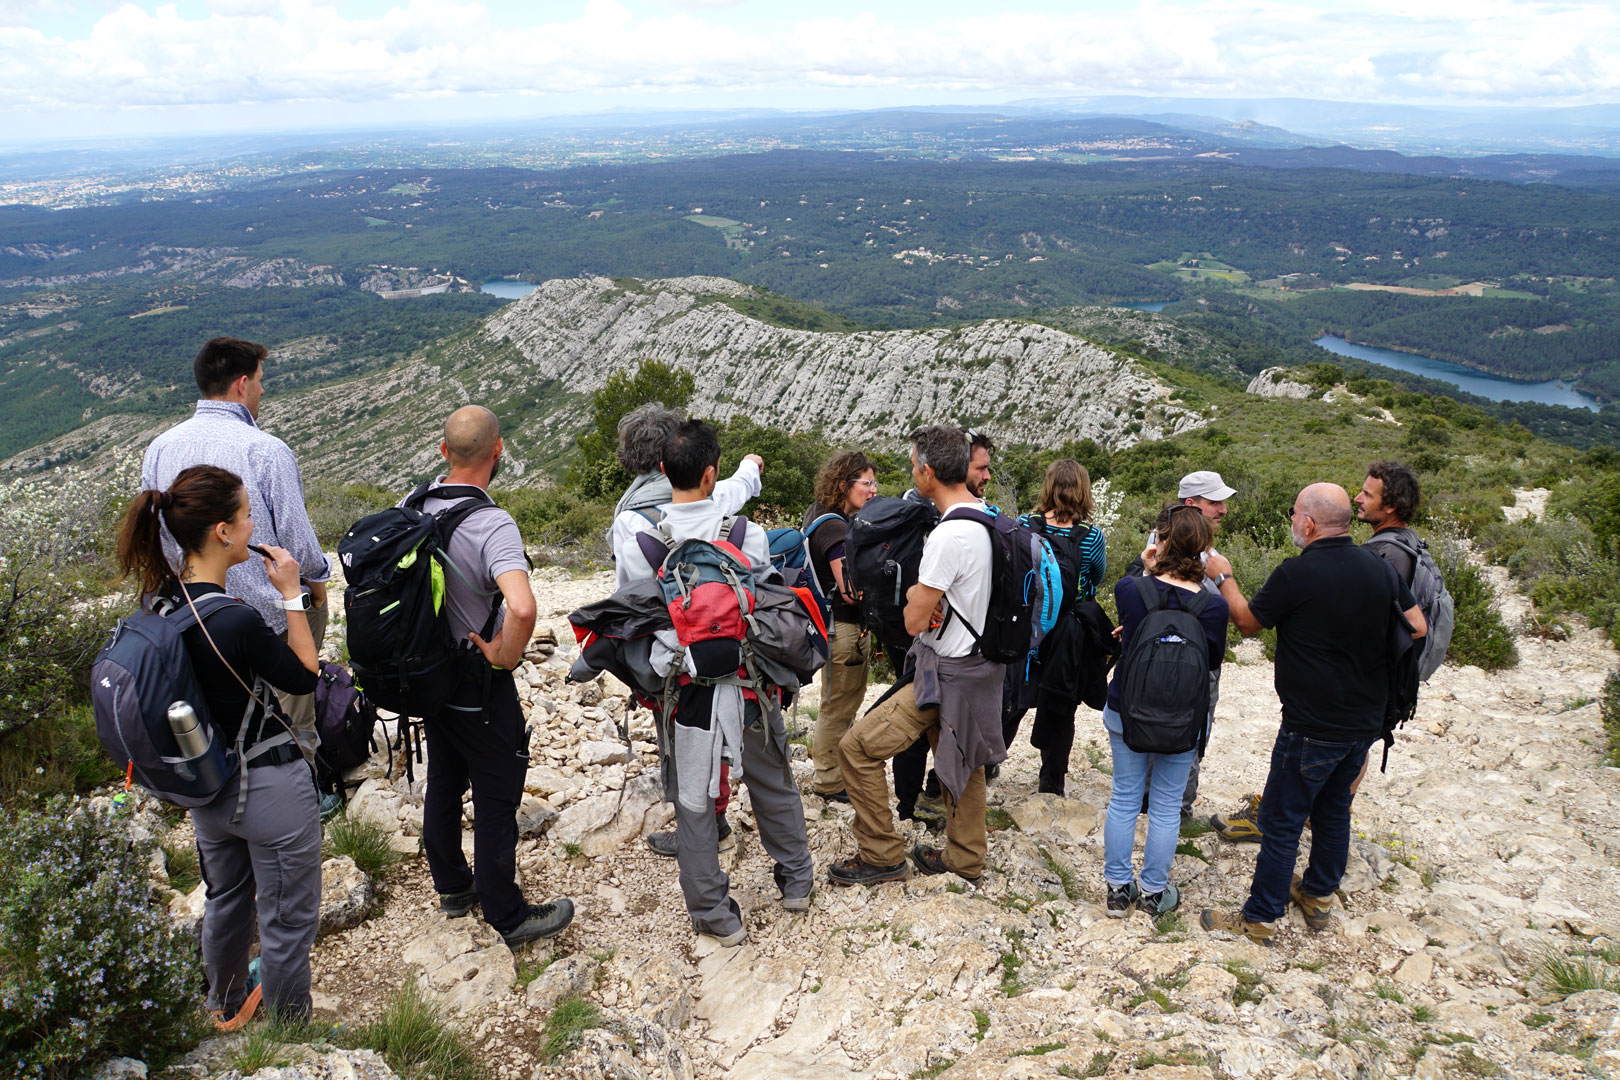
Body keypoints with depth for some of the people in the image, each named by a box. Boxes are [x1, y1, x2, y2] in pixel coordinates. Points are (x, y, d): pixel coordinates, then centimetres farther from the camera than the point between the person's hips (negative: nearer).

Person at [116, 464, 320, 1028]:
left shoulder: (159, 598, -7)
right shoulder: (236, 621, -31)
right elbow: (304, 677, -15)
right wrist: (291, 594, -13)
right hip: (268, 788, -8)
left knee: (226, 898, 29)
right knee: (288, 918, 12)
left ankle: (227, 1007, 52)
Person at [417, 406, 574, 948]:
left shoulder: (416, 503, -4)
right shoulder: (493, 526, -28)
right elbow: (522, 608, -44)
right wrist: (507, 656, -23)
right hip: (478, 684, -8)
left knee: (443, 783, 22)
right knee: (496, 798, 6)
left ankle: (452, 886, 41)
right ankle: (509, 918, 19)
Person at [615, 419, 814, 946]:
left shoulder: (639, 545, -10)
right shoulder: (749, 534, -10)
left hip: (687, 692, -1)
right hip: (751, 684, 1)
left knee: (693, 804, 13)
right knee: (773, 787, 22)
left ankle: (714, 913, 23)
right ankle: (796, 880, 39)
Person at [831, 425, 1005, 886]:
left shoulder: (948, 535, -26)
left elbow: (914, 620, -19)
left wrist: (914, 592, 1)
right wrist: (924, 594, 4)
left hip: (947, 673, -9)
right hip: (980, 663, 9)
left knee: (858, 747, -4)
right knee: (961, 760, 22)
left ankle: (882, 855, 8)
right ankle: (965, 858, 38)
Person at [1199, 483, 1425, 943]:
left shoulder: (1297, 573, -20)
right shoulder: (1380, 568, -2)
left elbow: (1247, 623, -6)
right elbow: (1419, 626, 7)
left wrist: (1224, 577, 9)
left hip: (1312, 728, -7)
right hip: (1366, 722, 7)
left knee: (1281, 820, 4)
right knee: (1334, 808, 23)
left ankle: (1260, 917, 14)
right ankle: (1318, 896, 38)